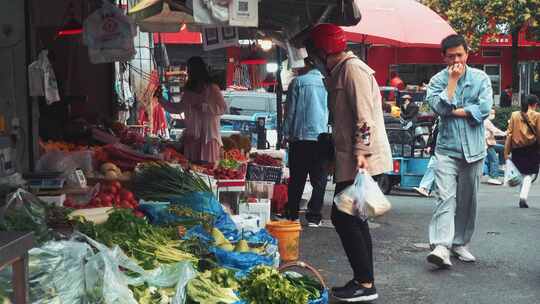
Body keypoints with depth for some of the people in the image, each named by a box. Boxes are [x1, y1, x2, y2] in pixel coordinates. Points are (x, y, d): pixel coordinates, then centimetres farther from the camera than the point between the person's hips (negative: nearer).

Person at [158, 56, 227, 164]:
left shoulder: (213, 89, -7)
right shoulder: (189, 91, 11)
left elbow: (223, 108, -11)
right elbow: (178, 109, 18)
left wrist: (203, 106, -16)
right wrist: (161, 100, 14)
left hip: (208, 136, -6)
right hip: (192, 136, 6)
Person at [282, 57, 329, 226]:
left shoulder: (298, 82, -3)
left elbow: (290, 110, -1)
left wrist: (287, 134, 6)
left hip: (300, 136, -1)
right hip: (321, 136, 1)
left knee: (297, 179, 8)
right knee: (319, 180, 7)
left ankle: (292, 215, 13)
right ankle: (313, 216, 5)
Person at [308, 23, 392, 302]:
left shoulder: (352, 68, -10)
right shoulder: (339, 72, 19)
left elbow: (365, 115, -20)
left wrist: (361, 153, -25)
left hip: (360, 159, -10)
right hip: (349, 159, 10)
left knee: (343, 217, -8)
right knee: (353, 219, 12)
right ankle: (363, 281, 18)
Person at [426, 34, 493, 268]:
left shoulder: (480, 78, 4)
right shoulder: (438, 80, 3)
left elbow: (484, 109, -9)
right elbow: (440, 107, -14)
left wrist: (454, 112, -8)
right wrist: (453, 80, -11)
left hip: (473, 149, 2)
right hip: (447, 148, -2)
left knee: (467, 200, 9)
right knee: (445, 198, -13)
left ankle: (460, 243, 22)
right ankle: (441, 247, -20)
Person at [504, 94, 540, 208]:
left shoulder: (514, 115, 3)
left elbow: (509, 134, 1)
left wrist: (506, 152, 2)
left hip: (516, 149, 3)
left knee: (522, 173, 16)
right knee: (529, 175, 5)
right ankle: (523, 197, -9)